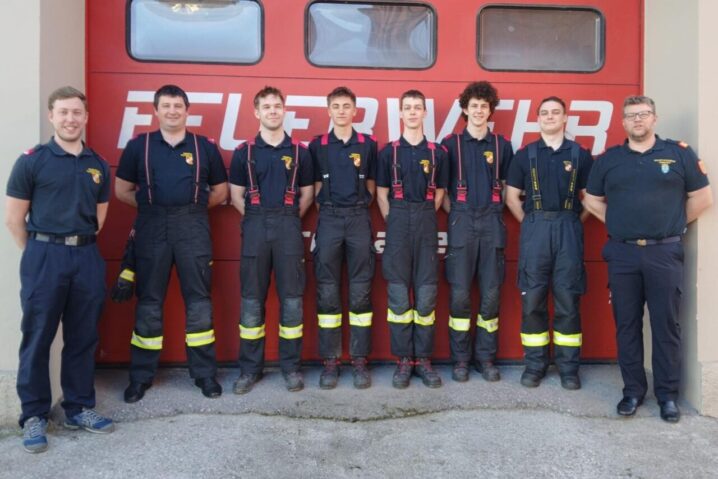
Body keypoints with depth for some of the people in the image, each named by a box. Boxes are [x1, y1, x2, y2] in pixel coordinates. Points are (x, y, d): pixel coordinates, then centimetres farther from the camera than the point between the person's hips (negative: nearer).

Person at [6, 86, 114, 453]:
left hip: (87, 257, 4)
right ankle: (33, 415, 16)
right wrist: (39, 253, 3)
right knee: (37, 339, 3)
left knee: (83, 338, 11)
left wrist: (82, 244, 12)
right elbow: (13, 218, -1)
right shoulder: (32, 161, -3)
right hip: (44, 256, -4)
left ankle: (79, 408, 24)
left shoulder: (98, 165, 10)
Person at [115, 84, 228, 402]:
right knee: (148, 301, 5)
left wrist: (193, 206, 4)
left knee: (198, 299, 2)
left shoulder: (205, 147, 8)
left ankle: (205, 373, 13)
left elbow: (220, 191, 12)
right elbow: (122, 190, 11)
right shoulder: (138, 146, 8)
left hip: (193, 227, 0)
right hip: (151, 227, 0)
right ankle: (141, 375, 16)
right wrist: (151, 205, 3)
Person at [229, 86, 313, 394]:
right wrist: (257, 218, 3)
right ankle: (250, 368, 14)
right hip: (254, 226, 0)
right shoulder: (244, 152, 7)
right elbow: (236, 195, 8)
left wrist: (288, 218, 3)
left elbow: (307, 194, 10)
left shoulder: (299, 151, 7)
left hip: (289, 227, 0)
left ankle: (291, 366, 13)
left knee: (291, 298, 1)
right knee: (251, 299, 4)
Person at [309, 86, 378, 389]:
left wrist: (356, 208, 4)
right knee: (327, 292, 1)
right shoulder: (317, 145, 8)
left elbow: (371, 186, 12)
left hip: (359, 219, 0)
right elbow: (315, 188, 10)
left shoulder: (368, 144, 8)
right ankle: (330, 360, 10)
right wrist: (330, 211, 3)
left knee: (360, 292, 1)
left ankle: (359, 360, 9)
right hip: (328, 219, 0)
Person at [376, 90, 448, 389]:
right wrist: (395, 223, 4)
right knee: (398, 294, 0)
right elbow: (381, 194, 8)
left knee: (427, 293, 2)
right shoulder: (388, 151, 6)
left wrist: (424, 218, 8)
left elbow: (439, 193, 13)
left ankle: (424, 360, 11)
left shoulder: (437, 152, 8)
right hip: (398, 223, -1)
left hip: (426, 224, 1)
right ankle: (404, 360, 8)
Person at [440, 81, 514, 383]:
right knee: (459, 293, -3)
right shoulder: (451, 143, 6)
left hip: (492, 223, 2)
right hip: (461, 223, -2)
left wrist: (494, 210, 7)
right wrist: (453, 213, 1)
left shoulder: (502, 145, 11)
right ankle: (460, 359, 8)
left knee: (490, 293, 3)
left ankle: (486, 358, 14)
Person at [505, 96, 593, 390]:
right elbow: (511, 196, 9)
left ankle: (568, 366, 12)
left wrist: (574, 222, 2)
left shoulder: (580, 155, 8)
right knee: (532, 299, 2)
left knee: (568, 299, 2)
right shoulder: (525, 155, 9)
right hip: (534, 230, 0)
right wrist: (529, 222, 2)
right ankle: (535, 364, 13)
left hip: (569, 230, 0)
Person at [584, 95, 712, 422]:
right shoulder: (608, 159, 8)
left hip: (664, 253, -1)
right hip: (622, 254, 2)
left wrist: (673, 225, 7)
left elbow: (702, 198, 6)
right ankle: (633, 390, 19)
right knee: (627, 325, 7)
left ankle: (667, 394, 16)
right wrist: (618, 222, 7)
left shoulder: (679, 153, 3)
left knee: (666, 325, 3)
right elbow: (592, 200, 15)